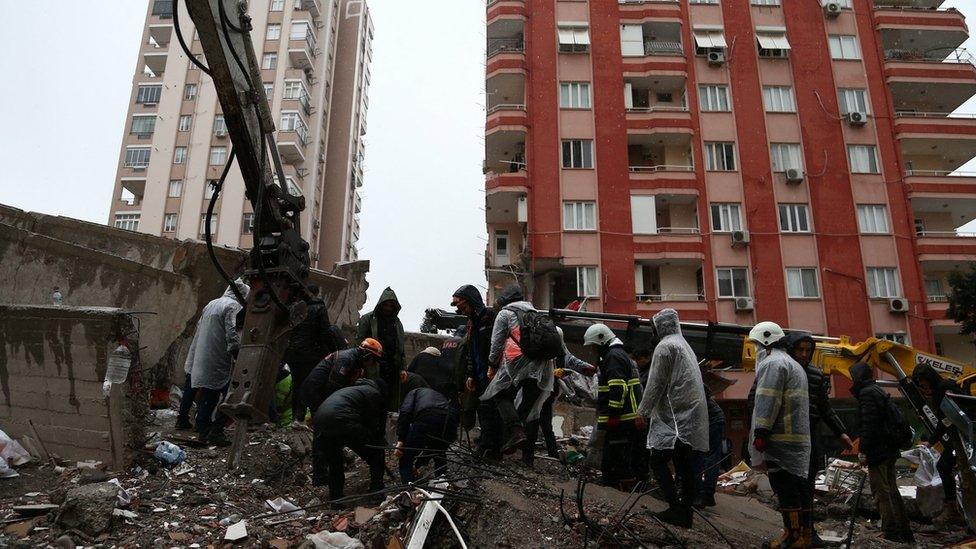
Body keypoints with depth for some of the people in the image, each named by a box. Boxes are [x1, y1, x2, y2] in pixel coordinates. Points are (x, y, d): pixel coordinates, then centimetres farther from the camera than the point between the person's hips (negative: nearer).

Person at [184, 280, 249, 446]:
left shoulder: (211, 304, 17)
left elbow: (199, 328, 22)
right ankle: (215, 432, -6)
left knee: (208, 397, 17)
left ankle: (203, 431, 23)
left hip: (202, 362, 9)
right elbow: (232, 336, -20)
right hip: (220, 363, -9)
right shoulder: (234, 307, -10)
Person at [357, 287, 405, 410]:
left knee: (391, 402, 2)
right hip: (372, 370, -4)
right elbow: (359, 342, -2)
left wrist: (403, 367, 6)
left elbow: (401, 347, 16)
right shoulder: (367, 319, 3)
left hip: (392, 370, 4)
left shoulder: (397, 323, 18)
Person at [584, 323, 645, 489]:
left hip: (620, 421, -11)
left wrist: (613, 414, -22)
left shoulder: (614, 356, -12)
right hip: (630, 419, 11)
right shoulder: (620, 354, 22)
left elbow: (618, 388, -21)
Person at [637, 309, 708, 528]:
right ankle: (686, 511, 12)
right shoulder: (684, 345, 19)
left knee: (658, 461, -6)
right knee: (685, 466, 9)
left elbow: (656, 384, -12)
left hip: (674, 417, -9)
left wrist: (642, 411, -6)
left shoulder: (665, 346, -8)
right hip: (692, 417, 9)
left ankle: (676, 509, -11)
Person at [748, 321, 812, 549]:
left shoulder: (773, 363, -8)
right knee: (799, 485, 12)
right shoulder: (794, 365, 25)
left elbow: (767, 402, -17)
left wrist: (760, 434, -18)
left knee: (785, 489, -7)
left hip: (781, 438, -10)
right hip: (800, 438, 10)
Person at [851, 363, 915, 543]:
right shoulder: (879, 391, 17)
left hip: (877, 450, -10)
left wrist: (863, 450, -17)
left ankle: (892, 533, -4)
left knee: (881, 491, -5)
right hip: (890, 449, 10)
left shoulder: (867, 393, -13)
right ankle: (904, 533, 21)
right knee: (891, 490, 15)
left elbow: (868, 424, -20)